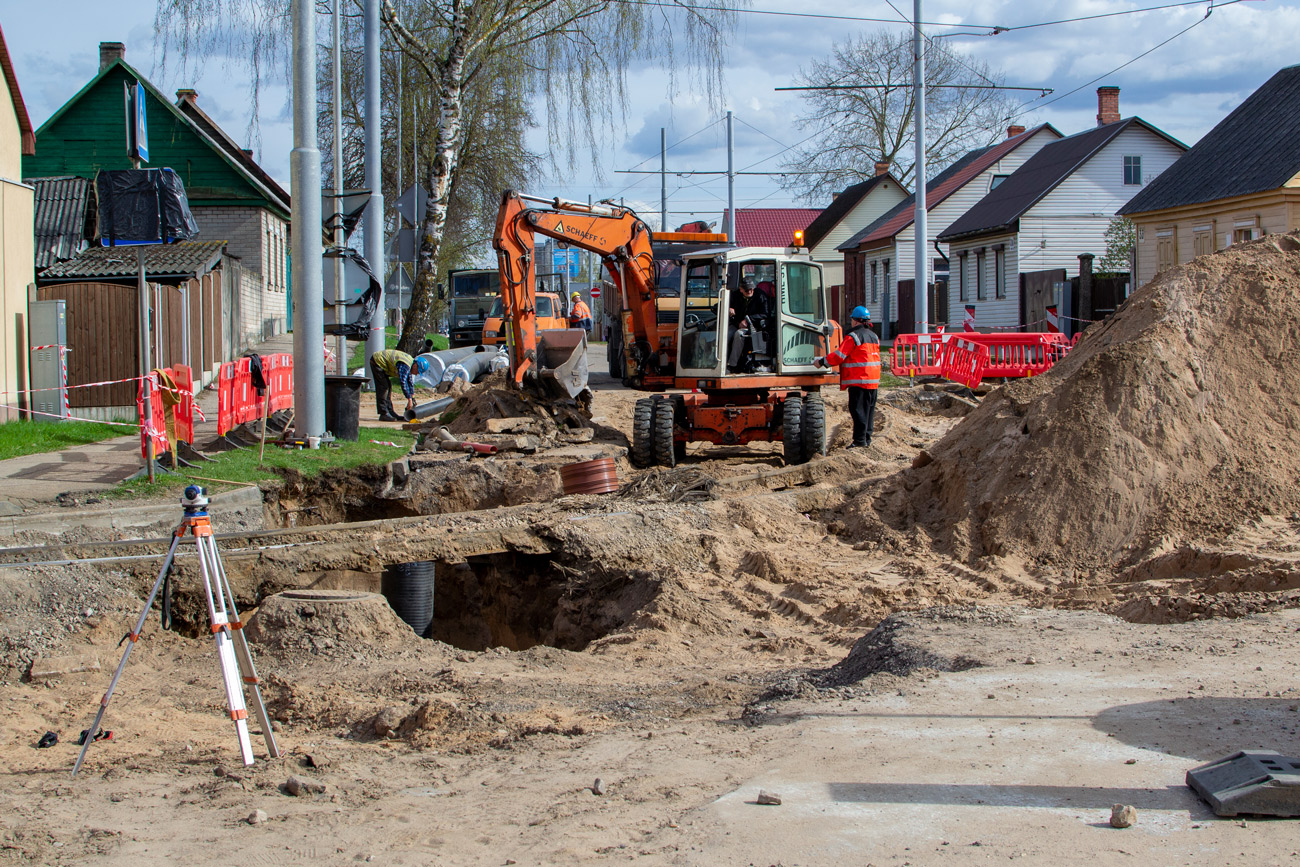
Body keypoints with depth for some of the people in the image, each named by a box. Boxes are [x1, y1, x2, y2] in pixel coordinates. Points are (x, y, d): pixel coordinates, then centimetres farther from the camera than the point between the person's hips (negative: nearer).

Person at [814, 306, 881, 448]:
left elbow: (839, 356, -12)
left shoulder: (853, 336, -12)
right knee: (869, 410, 12)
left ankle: (860, 440, -8)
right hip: (873, 381, 8)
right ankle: (867, 439, 15)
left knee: (858, 410, -6)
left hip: (859, 381, -8)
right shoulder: (874, 336, 15)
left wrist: (822, 362, -1)